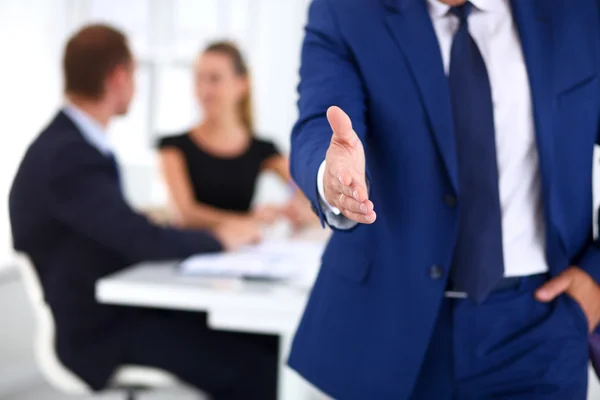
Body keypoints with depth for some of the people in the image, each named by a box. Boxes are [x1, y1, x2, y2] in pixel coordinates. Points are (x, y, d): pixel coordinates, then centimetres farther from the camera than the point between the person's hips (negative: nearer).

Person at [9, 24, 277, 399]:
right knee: (253, 370, -17)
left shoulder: (72, 143, 8)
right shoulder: (66, 157, -22)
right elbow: (141, 240, -26)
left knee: (265, 342, -1)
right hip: (102, 330, -9)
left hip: (121, 305, 9)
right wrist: (218, 239, -10)